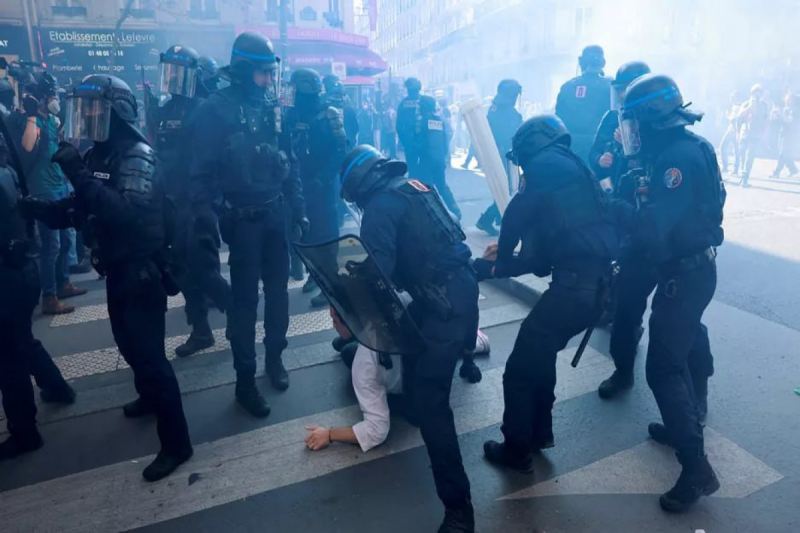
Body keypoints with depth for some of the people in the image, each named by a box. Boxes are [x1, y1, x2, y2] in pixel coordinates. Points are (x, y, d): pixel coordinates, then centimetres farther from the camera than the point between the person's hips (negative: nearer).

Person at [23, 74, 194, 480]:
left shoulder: (137, 155, -17)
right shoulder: (97, 155, 10)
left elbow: (128, 213, -33)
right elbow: (77, 211, 11)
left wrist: (80, 176, -36)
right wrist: (38, 207, -4)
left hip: (141, 271, -9)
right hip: (119, 269, 9)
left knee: (149, 354, -7)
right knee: (130, 344, 23)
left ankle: (176, 443, 3)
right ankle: (149, 397, 48)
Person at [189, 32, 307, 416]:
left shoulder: (272, 106, 8)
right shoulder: (215, 109, -9)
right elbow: (202, 171, -11)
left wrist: (298, 208, 11)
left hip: (275, 213, 5)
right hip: (242, 218, -5)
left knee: (278, 289, 12)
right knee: (245, 298, 0)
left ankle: (275, 356, 31)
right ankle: (245, 381, 12)